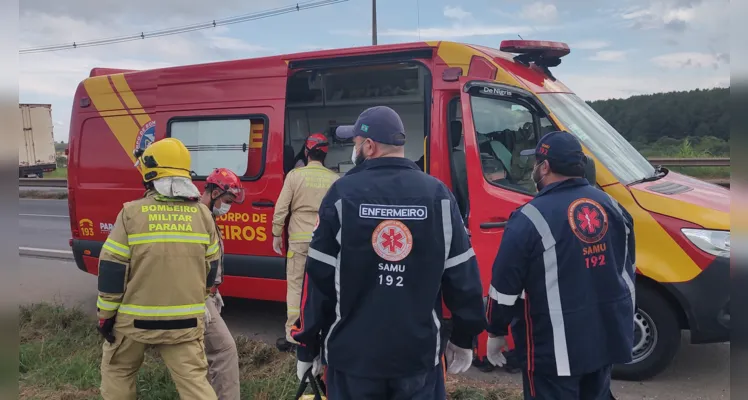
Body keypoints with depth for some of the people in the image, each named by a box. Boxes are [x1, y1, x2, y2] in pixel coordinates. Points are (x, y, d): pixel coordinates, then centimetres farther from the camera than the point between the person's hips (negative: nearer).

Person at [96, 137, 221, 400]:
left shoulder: (132, 213, -10)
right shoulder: (202, 214, 0)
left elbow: (112, 270, -8)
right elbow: (210, 270, 8)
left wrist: (105, 314, 4)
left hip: (134, 318, -1)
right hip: (185, 321, 2)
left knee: (116, 372, 24)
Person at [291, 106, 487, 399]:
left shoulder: (343, 194, -9)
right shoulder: (438, 194, -4)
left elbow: (318, 278, -7)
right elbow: (463, 277, -2)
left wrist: (307, 347, 4)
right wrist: (464, 339, 12)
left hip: (353, 355, -1)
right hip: (419, 354, 2)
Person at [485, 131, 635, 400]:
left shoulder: (531, 218, -18)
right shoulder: (613, 207, 4)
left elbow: (505, 287, -14)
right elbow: (627, 271, 14)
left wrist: (496, 333, 1)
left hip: (554, 348, -7)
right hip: (607, 338, 7)